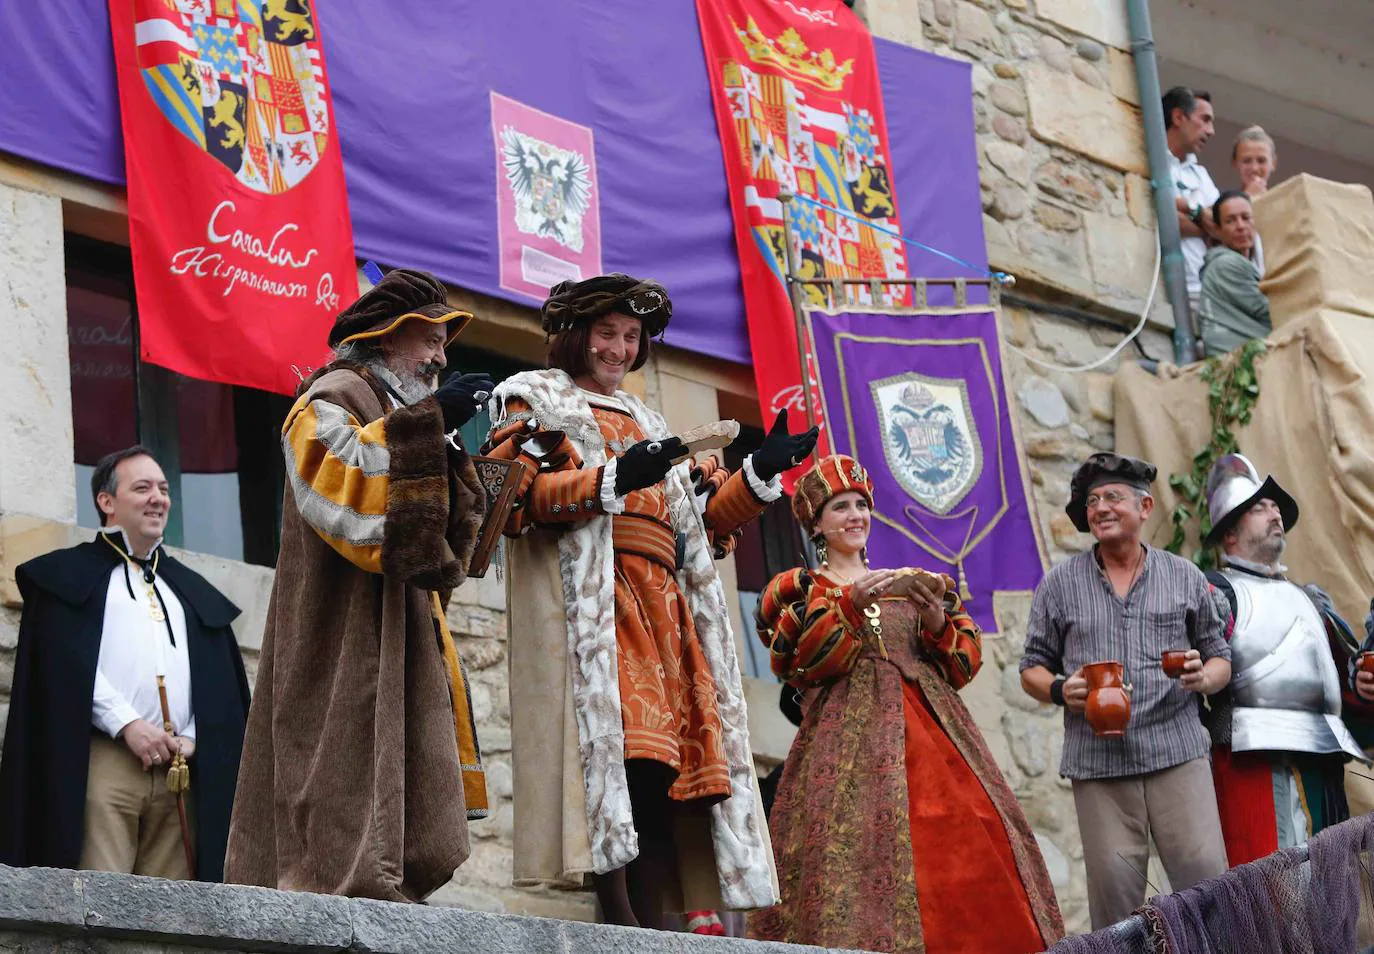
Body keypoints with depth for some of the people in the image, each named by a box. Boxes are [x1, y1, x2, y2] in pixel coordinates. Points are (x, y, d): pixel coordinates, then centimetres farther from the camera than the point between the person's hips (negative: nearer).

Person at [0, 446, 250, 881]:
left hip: (182, 768, 4)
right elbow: (65, 662, -2)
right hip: (103, 762, -4)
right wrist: (127, 723, -12)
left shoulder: (193, 590, 28)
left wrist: (192, 739, 0)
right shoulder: (68, 573, 14)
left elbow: (224, 682, 19)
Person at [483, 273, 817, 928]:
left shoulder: (645, 424, 33)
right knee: (621, 748, -23)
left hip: (662, 604, 7)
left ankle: (652, 924, -12)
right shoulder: (535, 400, 14)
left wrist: (761, 473, 8)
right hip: (588, 595, -6)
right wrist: (614, 479, -17)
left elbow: (701, 521, 25)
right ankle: (619, 914, -29)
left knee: (666, 765, -7)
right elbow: (520, 493, -5)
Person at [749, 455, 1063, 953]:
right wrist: (851, 603, -19)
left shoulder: (907, 585, 24)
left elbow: (964, 664, 16)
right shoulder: (799, 591, 15)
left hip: (934, 733, 3)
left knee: (969, 847, -12)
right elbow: (812, 660, -6)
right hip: (850, 736, -3)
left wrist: (936, 620, -4)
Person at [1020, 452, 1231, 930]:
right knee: (1114, 889, -4)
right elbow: (1032, 670, 14)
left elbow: (1220, 658, 17)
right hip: (1097, 762, 0)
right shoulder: (1059, 584, 11)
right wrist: (1059, 689, -8)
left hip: (1177, 752, 0)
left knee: (1205, 874, -10)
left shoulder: (1185, 578, 13)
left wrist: (1203, 678, -6)